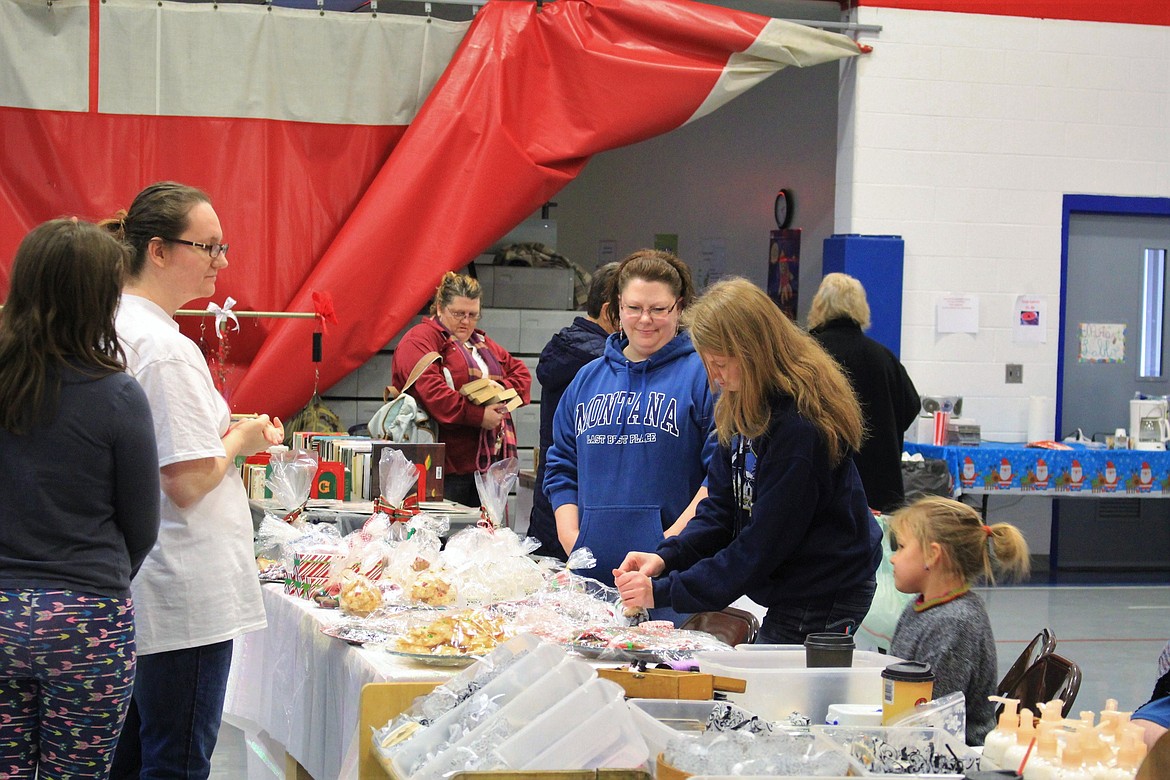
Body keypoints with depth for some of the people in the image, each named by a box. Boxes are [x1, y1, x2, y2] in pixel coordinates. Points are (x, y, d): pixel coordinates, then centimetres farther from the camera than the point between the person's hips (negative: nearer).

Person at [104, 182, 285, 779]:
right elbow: (189, 483, -21)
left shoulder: (112, 328, 10)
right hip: (183, 596, -9)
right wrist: (239, 441, -3)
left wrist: (225, 434, 14)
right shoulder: (168, 350, -19)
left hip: (126, 592, 9)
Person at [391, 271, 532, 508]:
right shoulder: (419, 341, -4)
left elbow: (521, 373, 22)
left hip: (487, 462, 8)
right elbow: (431, 391, -18)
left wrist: (502, 390, -1)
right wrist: (479, 416, -20)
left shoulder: (483, 344, 23)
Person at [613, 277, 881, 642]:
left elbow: (762, 546, -23)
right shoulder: (741, 409, 3)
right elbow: (721, 508, 6)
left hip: (824, 604, -8)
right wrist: (666, 557, -11)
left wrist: (664, 591, -22)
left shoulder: (800, 427, -25)